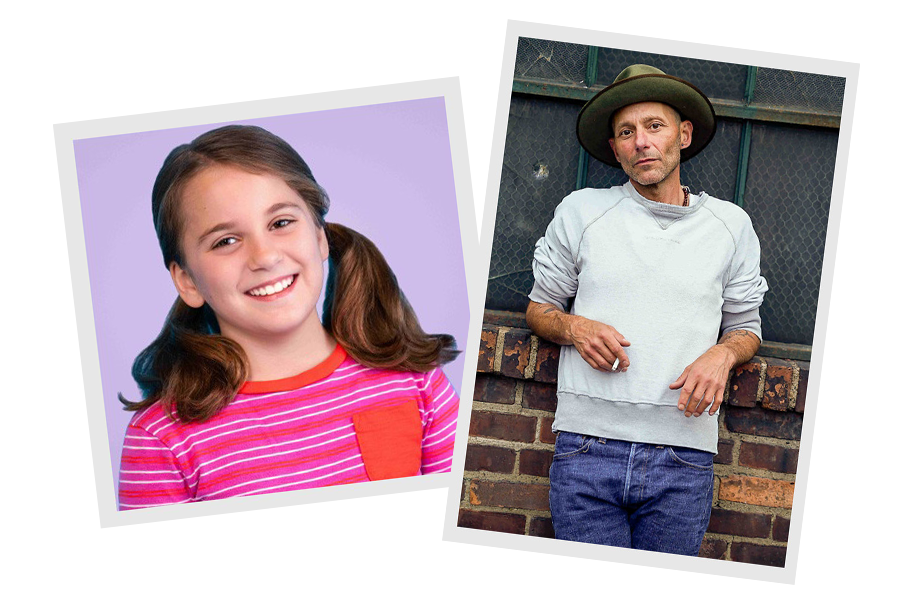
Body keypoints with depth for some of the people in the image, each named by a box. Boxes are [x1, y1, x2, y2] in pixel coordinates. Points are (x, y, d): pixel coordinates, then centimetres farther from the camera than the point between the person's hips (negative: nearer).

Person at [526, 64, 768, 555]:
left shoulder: (730, 225, 11)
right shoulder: (580, 211, 8)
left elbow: (746, 327, 18)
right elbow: (539, 307, 14)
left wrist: (722, 354, -5)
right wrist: (574, 327, -8)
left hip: (682, 459, 1)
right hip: (587, 451, -1)